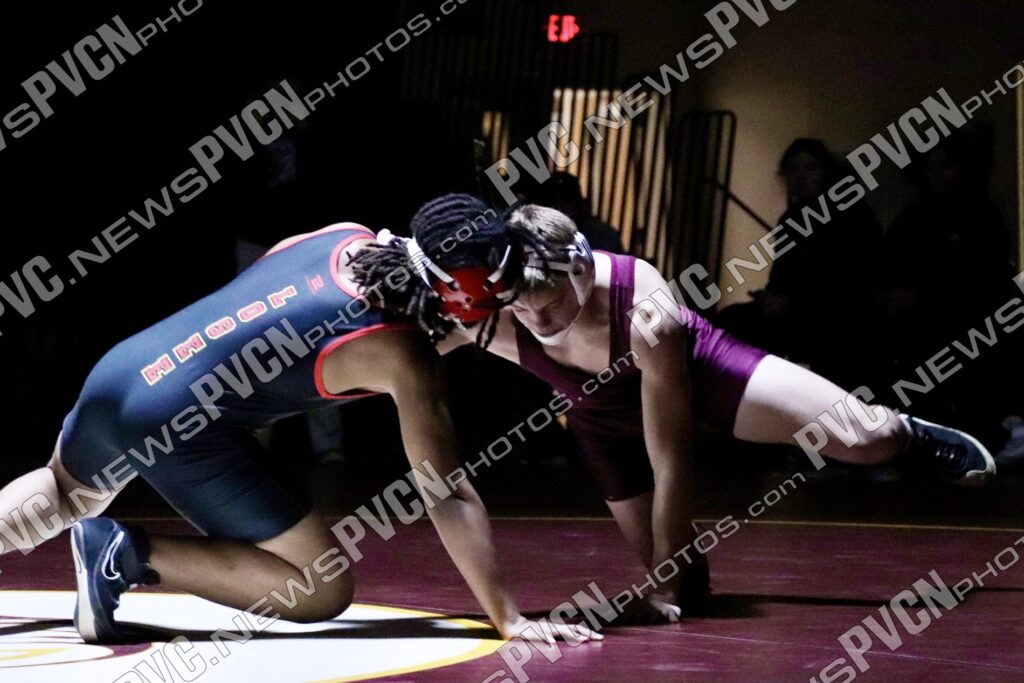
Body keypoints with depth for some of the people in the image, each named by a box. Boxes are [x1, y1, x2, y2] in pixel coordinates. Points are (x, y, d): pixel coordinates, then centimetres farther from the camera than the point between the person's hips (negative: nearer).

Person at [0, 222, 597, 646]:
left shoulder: (346, 238, 6)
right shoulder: (406, 354, -12)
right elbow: (450, 499, -12)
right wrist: (507, 618, -9)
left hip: (119, 369, 8)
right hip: (174, 428, -8)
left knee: (62, 499, 39)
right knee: (326, 593, -1)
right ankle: (132, 555, -9)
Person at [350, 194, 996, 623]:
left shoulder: (648, 315, -44)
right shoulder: (494, 325, -37)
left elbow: (670, 465, -35)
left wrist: (665, 586, -29)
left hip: (695, 369, -3)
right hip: (607, 417, 3)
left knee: (864, 439, -13)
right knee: (676, 576, 7)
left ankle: (916, 436, 23)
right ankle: (687, 568, 44)